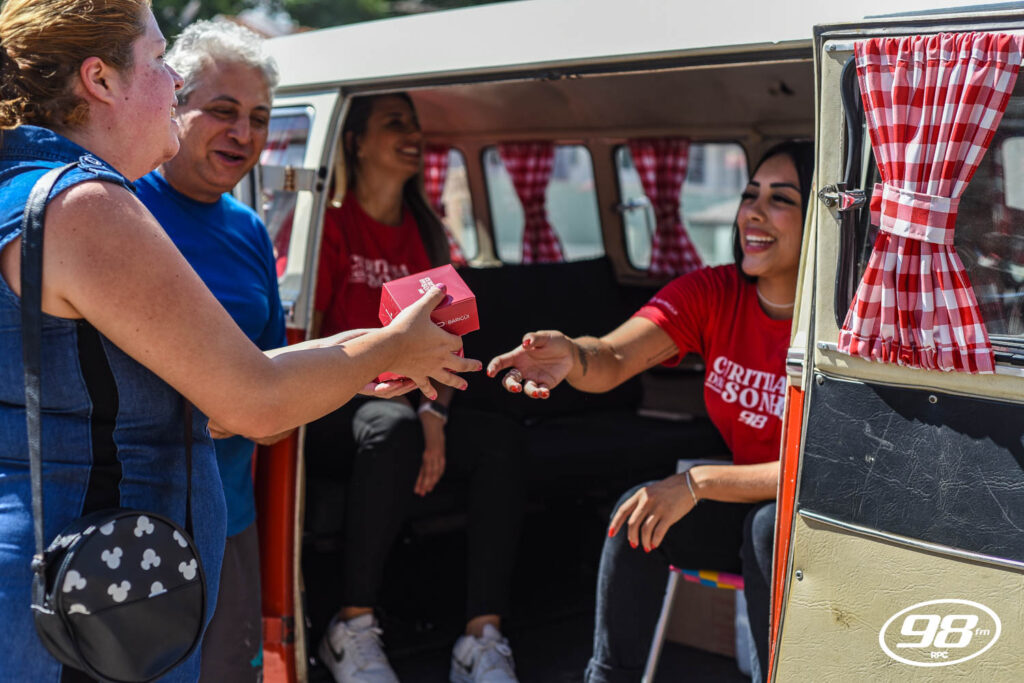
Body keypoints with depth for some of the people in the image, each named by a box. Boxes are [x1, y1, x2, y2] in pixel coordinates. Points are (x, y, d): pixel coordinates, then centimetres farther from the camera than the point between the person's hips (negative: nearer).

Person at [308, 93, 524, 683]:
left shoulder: (426, 236, 16)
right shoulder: (327, 222, -1)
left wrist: (434, 413, -12)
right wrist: (409, 409, -22)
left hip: (408, 411, 5)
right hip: (329, 415, -5)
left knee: (499, 450, -22)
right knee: (392, 424, -38)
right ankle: (353, 632, -26)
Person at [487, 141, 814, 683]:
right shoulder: (711, 293, -7)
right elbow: (613, 360, -23)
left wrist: (697, 482, -30)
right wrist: (571, 356, -47)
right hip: (741, 503, 4)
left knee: (773, 523, -34)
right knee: (638, 510, -20)